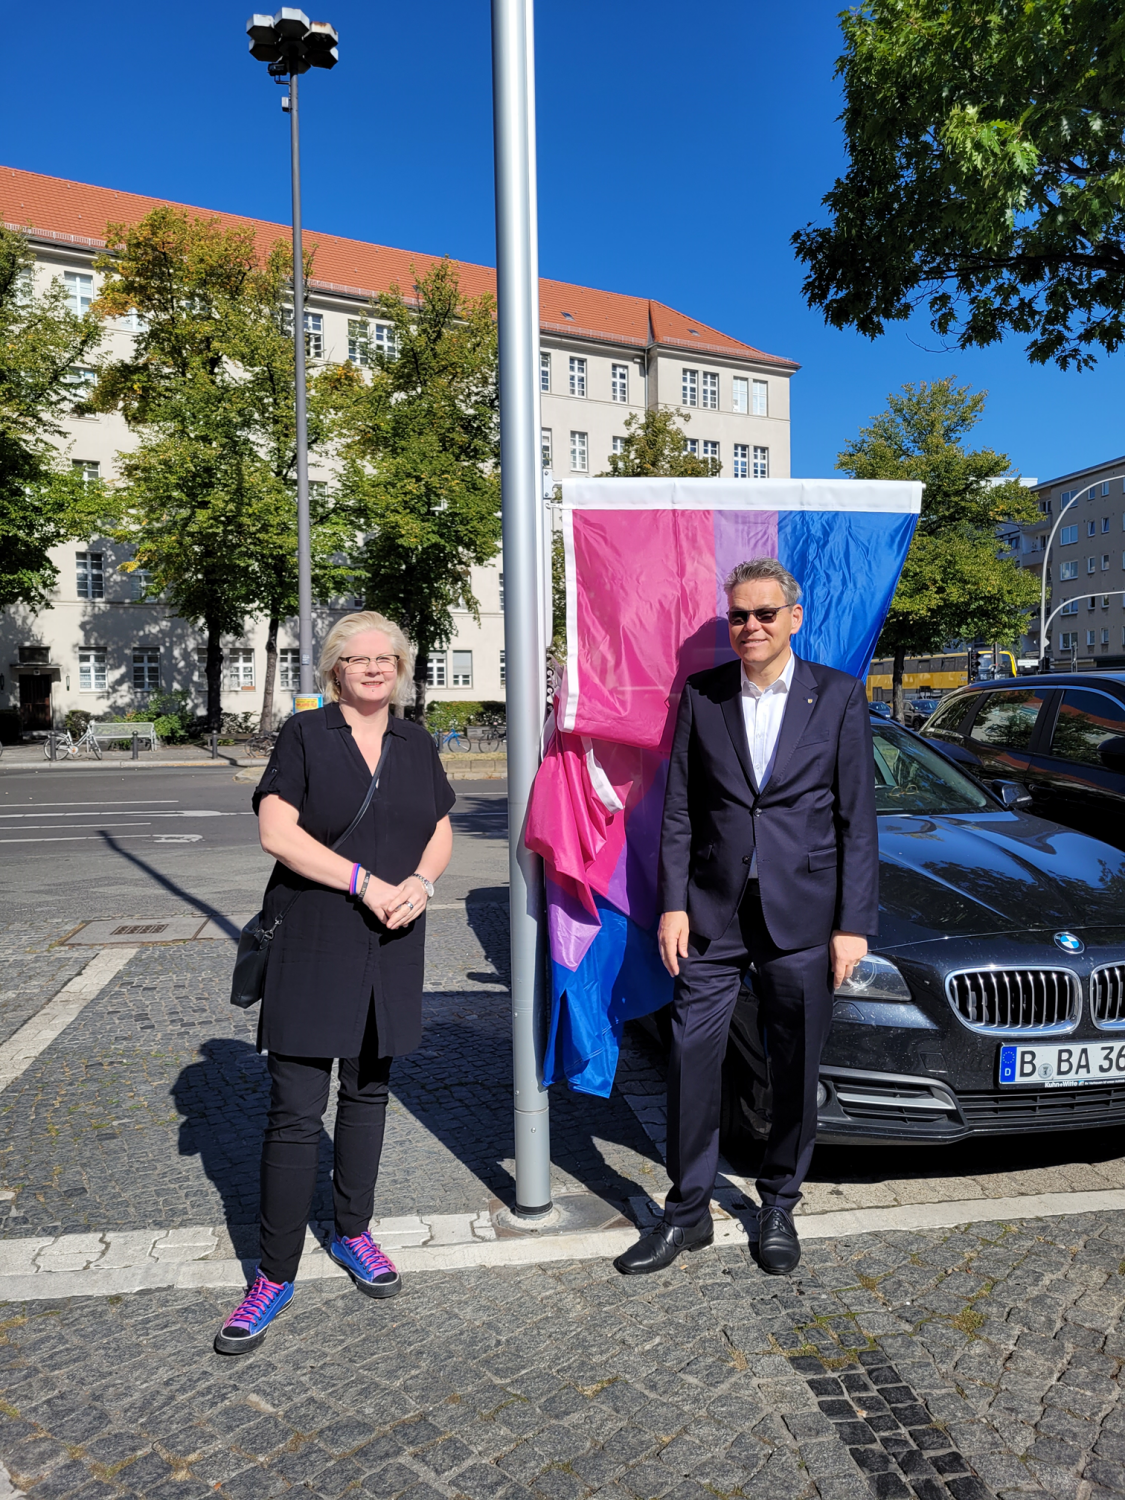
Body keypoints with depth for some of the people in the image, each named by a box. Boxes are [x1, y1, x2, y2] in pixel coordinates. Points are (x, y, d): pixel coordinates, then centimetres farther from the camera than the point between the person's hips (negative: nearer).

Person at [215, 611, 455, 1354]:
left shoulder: (416, 745, 9)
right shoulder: (305, 735, -3)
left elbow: (442, 833, 12)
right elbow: (278, 832, -12)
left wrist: (421, 883, -9)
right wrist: (366, 882, -16)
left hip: (390, 949, 4)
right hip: (311, 948, -4)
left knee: (368, 1091, 15)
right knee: (296, 1110, -1)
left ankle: (354, 1232, 33)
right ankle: (276, 1273, 12)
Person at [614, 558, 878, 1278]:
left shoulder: (839, 695, 0)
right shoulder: (700, 695, 3)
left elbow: (858, 817, -1)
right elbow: (678, 810, 5)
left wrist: (854, 923, -5)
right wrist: (673, 904, -1)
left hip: (803, 915, -1)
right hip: (712, 913, 1)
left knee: (797, 1071, 11)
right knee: (694, 1060, 4)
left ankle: (779, 1206, 33)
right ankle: (687, 1212, 22)